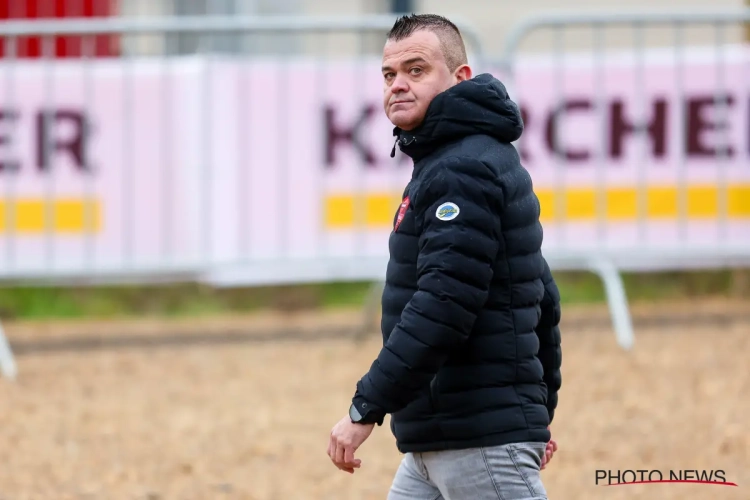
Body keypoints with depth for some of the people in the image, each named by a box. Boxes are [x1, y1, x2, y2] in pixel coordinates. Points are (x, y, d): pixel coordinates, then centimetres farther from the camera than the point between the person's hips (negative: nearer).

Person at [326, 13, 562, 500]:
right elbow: (542, 299, 24)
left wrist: (367, 409, -23)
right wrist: (539, 412, 28)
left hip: (482, 443, -11)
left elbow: (441, 308, -24)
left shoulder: (463, 172, -14)